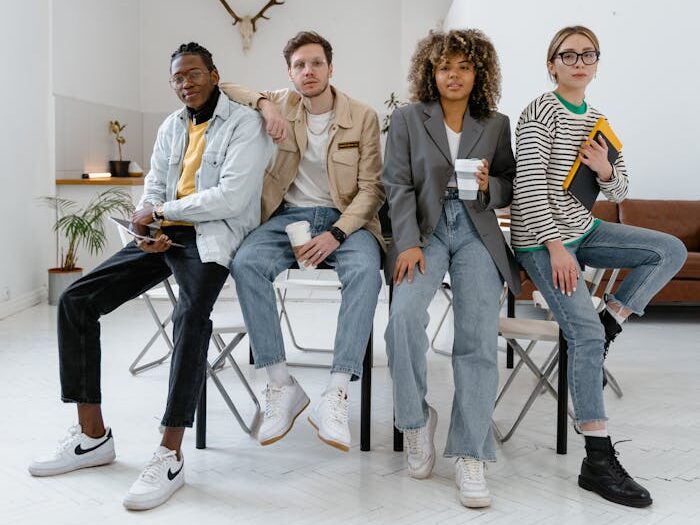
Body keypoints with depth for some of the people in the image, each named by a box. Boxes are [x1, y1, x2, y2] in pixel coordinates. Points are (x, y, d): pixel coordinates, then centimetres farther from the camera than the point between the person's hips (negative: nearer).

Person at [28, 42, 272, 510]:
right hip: (163, 237, 7)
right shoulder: (171, 127, 18)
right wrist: (148, 227, -5)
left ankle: (170, 456, -28)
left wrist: (160, 212, -10)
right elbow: (153, 188, 18)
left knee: (191, 315, -36)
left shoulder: (245, 124, -4)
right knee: (76, 301, -6)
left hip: (211, 237, -7)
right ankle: (92, 435, 2)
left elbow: (232, 196, -16)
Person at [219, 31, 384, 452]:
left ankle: (336, 395, -35)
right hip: (288, 215, 2)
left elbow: (371, 188, -3)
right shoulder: (282, 105, 8)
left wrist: (336, 234, -19)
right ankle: (282, 386, -25)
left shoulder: (363, 117, 1)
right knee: (246, 264, -29)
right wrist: (263, 102, -9)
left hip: (344, 218, -2)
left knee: (365, 271, -35)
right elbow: (222, 92, 12)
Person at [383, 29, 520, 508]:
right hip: (424, 230, -1)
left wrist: (488, 185, -8)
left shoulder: (497, 124, 14)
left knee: (480, 334, -19)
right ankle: (416, 418, -5)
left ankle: (470, 455, -14)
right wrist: (409, 243, -13)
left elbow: (509, 189, 17)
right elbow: (398, 185, 1)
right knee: (405, 314, -28)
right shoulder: (407, 119, 9)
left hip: (476, 233, 1)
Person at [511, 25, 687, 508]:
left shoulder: (597, 120, 12)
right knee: (585, 332, -19)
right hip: (541, 239, -8)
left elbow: (619, 194, 13)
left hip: (583, 230, 8)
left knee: (672, 251, -6)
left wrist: (607, 171, -10)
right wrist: (555, 246, -22)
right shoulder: (541, 112, -9)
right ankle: (599, 460, -14)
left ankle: (608, 326, -2)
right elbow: (530, 185, -18)